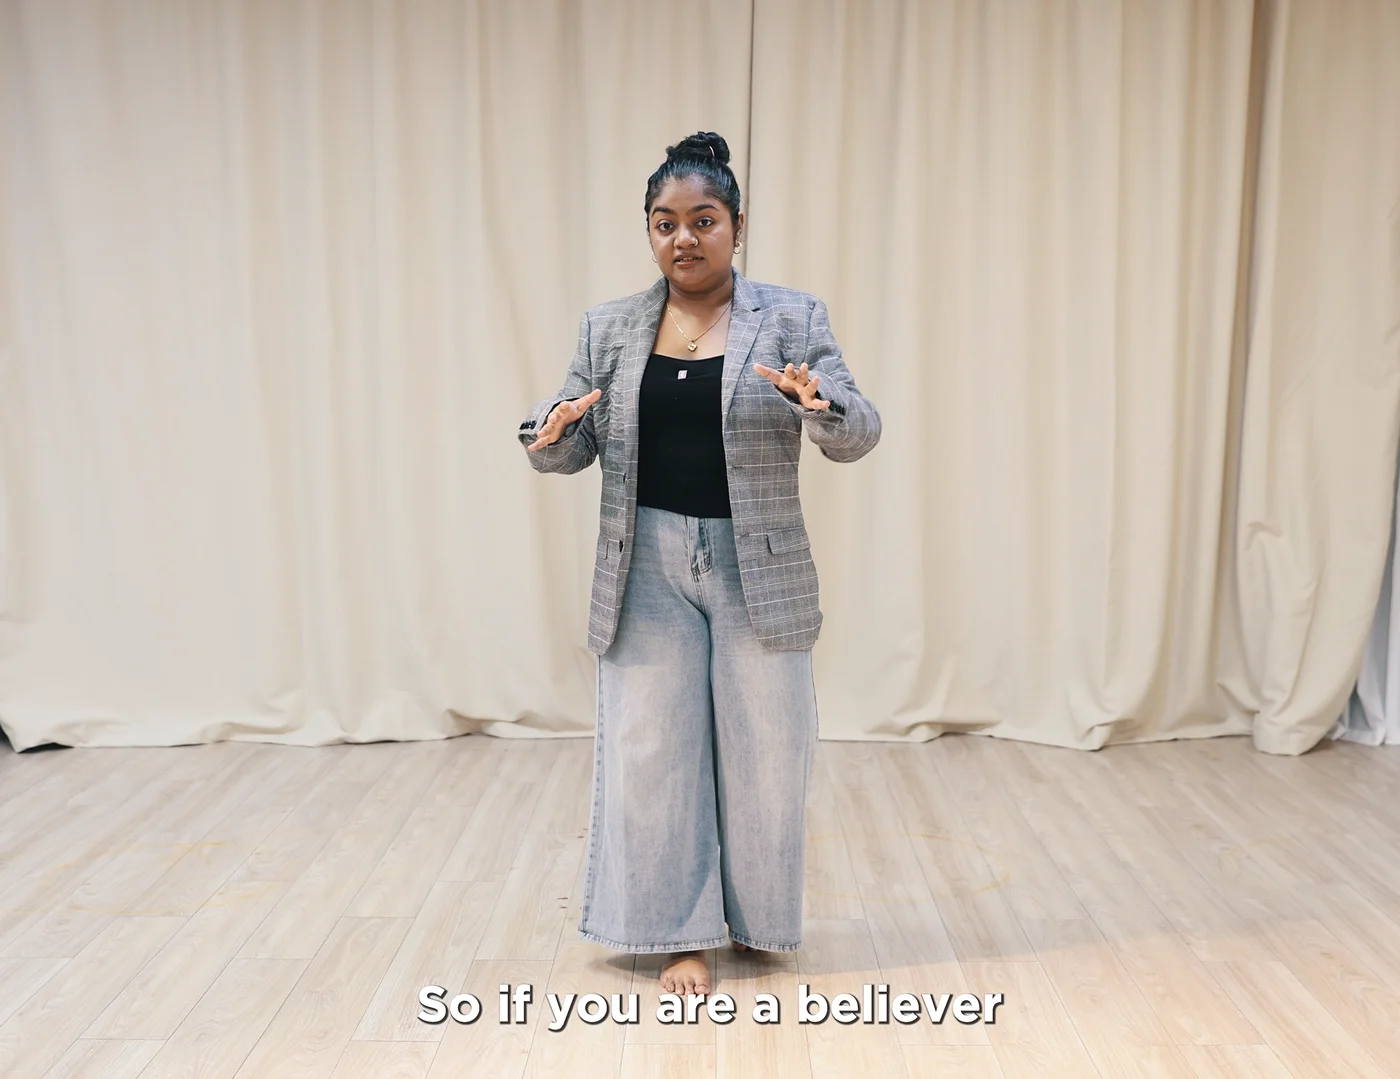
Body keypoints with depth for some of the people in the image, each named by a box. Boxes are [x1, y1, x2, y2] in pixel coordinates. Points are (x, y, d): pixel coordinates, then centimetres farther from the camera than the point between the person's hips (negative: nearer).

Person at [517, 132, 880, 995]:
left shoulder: (794, 319, 0)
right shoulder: (609, 329, 6)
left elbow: (859, 434, -5)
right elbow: (575, 445, 5)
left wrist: (820, 406, -27)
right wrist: (548, 438, -18)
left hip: (758, 568, -1)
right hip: (647, 568, 1)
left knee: (763, 749, 7)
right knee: (654, 749, 5)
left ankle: (757, 916, 30)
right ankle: (684, 933, 20)